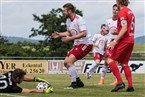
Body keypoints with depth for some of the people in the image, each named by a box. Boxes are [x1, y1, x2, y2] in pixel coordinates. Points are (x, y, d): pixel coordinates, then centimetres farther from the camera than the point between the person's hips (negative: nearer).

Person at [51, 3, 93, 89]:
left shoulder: (79, 19, -19)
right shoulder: (68, 20, 8)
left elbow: (83, 33, -27)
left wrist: (70, 38, -28)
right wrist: (59, 34, 6)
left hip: (85, 43, -10)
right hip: (77, 44, 10)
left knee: (69, 61, -20)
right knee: (66, 62, 8)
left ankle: (74, 84, -12)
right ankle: (79, 82, 18)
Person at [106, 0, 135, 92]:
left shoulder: (122, 12, -11)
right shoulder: (130, 12, 16)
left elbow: (124, 29, -19)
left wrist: (115, 41, -21)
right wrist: (117, 32, 26)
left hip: (124, 40, -9)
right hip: (131, 40, 9)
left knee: (110, 59, -4)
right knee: (124, 63, 14)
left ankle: (120, 82, -13)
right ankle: (130, 85, 5)